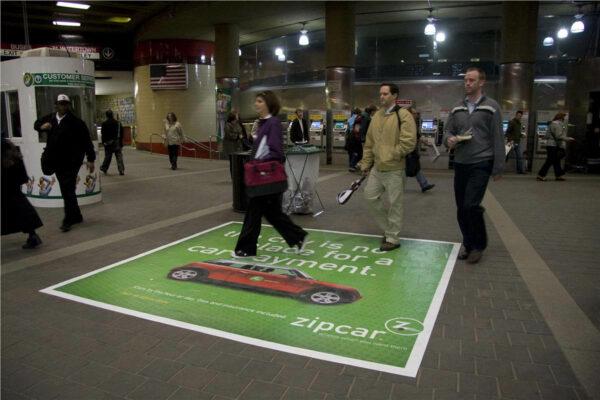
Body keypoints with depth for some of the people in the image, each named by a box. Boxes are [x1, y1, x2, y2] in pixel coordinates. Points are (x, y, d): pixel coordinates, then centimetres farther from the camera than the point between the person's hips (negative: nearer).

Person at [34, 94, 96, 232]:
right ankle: (76, 216, 27)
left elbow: (87, 140, -10)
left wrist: (91, 159, -12)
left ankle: (68, 220, -1)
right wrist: (42, 126, 2)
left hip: (71, 162, -7)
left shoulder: (75, 122, -10)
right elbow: (37, 124, 27)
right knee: (66, 191, 14)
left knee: (68, 191, -8)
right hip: (57, 162, 7)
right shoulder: (50, 119, 9)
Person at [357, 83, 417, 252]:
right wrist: (366, 163, 13)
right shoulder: (376, 116, 13)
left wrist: (391, 156, -16)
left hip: (394, 169, -7)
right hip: (377, 168, 8)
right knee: (370, 197, 11)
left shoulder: (404, 115, -10)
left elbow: (408, 142, -17)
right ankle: (389, 228, 28)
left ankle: (393, 238, 14)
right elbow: (369, 143, 16)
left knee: (394, 203, 0)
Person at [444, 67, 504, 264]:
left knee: (471, 205, -15)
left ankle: (479, 244, 7)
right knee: (461, 208, 9)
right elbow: (448, 131, 15)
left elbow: (498, 139, -3)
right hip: (460, 164, 5)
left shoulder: (491, 107, -2)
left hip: (481, 164, -5)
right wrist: (449, 139, -10)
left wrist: (498, 168, -6)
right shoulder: (457, 108, 11)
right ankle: (468, 243, 27)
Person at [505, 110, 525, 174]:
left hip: (517, 142, 8)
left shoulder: (519, 123, 17)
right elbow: (507, 132, -14)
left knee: (520, 157, 4)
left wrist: (521, 135, 5)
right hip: (512, 142, -8)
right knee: (506, 156, -1)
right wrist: (510, 140, -24)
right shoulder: (512, 122, -8)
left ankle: (520, 170, 8)